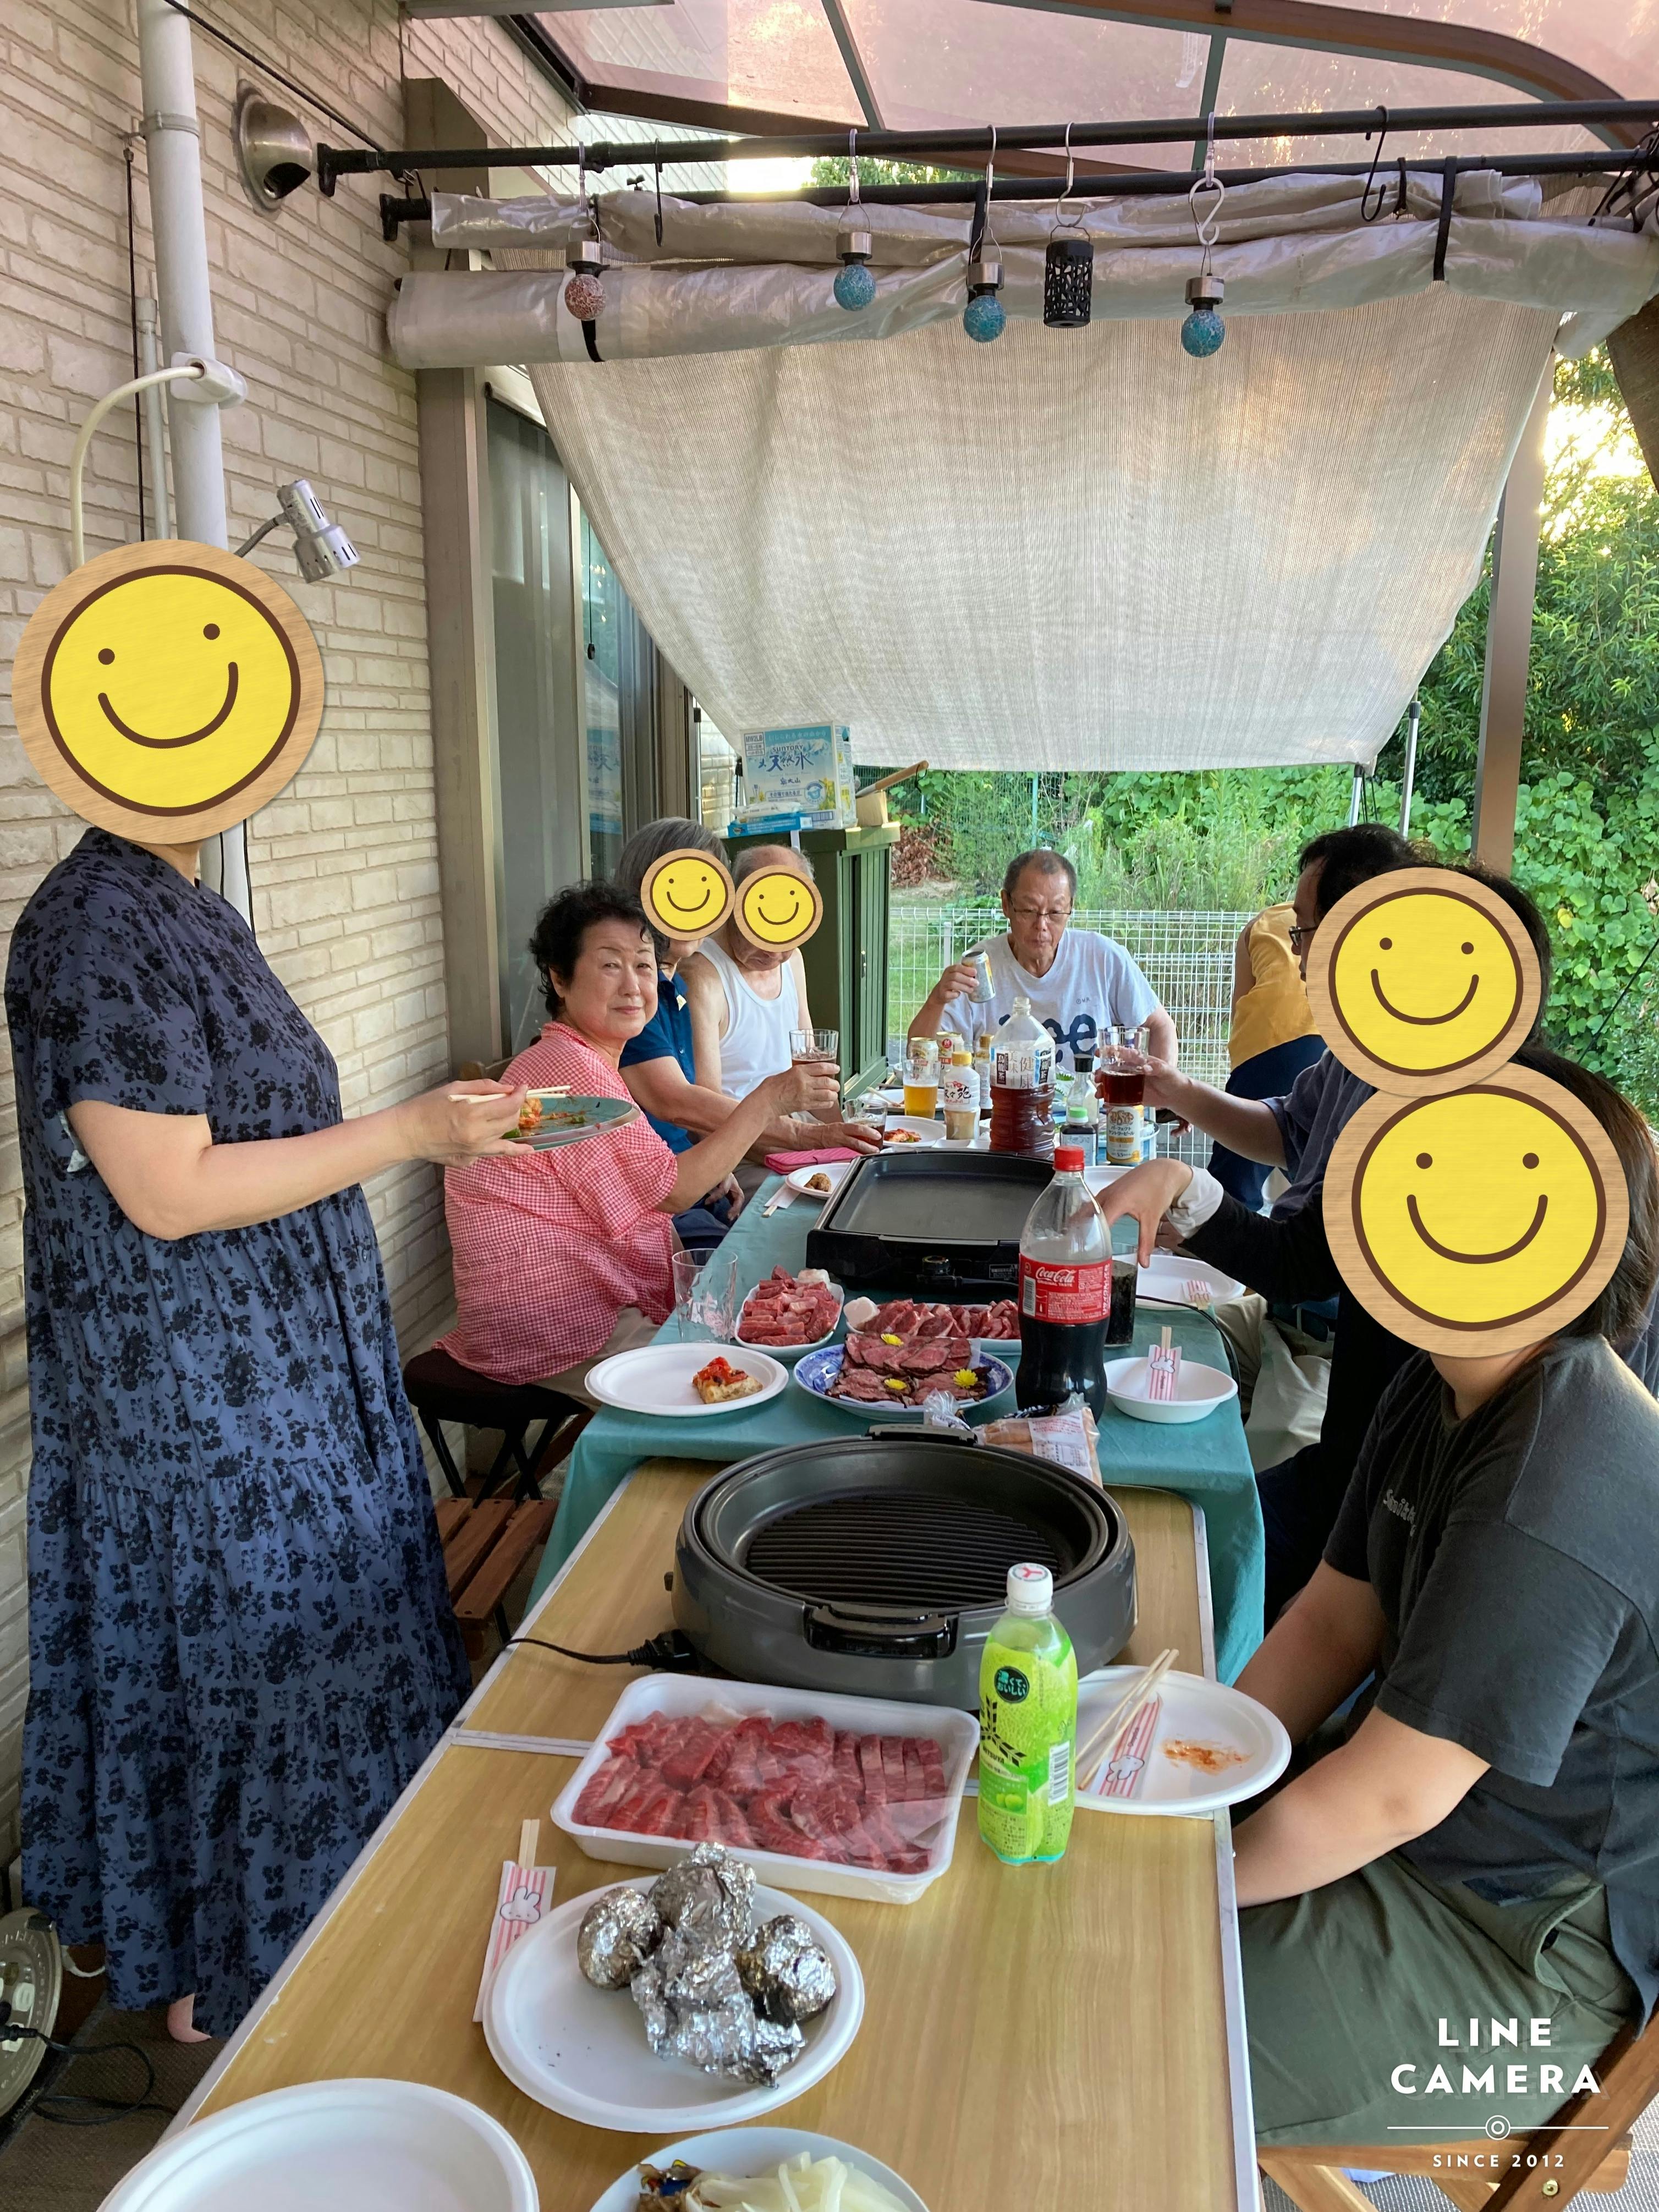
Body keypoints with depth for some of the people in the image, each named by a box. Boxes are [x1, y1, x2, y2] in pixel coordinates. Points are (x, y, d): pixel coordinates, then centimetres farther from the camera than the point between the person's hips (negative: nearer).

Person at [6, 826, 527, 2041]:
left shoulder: (189, 913, 9)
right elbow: (167, 1192, -24)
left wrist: (433, 1127, 10)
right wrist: (401, 1133, -21)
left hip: (286, 1379, 9)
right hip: (196, 1406, -9)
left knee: (313, 1643, 19)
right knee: (250, 1665, 6)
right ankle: (228, 1986, 29)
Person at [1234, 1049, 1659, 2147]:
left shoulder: (1552, 1504, -33)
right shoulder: (1440, 1389, 0)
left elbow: (1395, 1793, -27)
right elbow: (1336, 1621, 5)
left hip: (1514, 1953, -9)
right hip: (1425, 1834, 9)